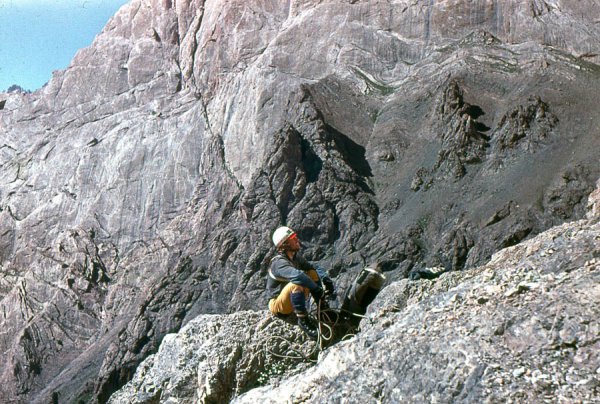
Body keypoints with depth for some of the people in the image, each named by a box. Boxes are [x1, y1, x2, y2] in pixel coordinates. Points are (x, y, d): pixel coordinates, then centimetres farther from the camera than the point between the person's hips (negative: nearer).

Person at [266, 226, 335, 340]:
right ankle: (303, 320, -24)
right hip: (277, 304, -8)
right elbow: (297, 275, -43)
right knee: (296, 284, -36)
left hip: (292, 300, 8)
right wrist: (317, 289, -40)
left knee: (312, 273, -3)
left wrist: (326, 279, -16)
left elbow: (314, 268, 1)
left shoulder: (296, 257, 2)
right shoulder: (279, 263, -26)